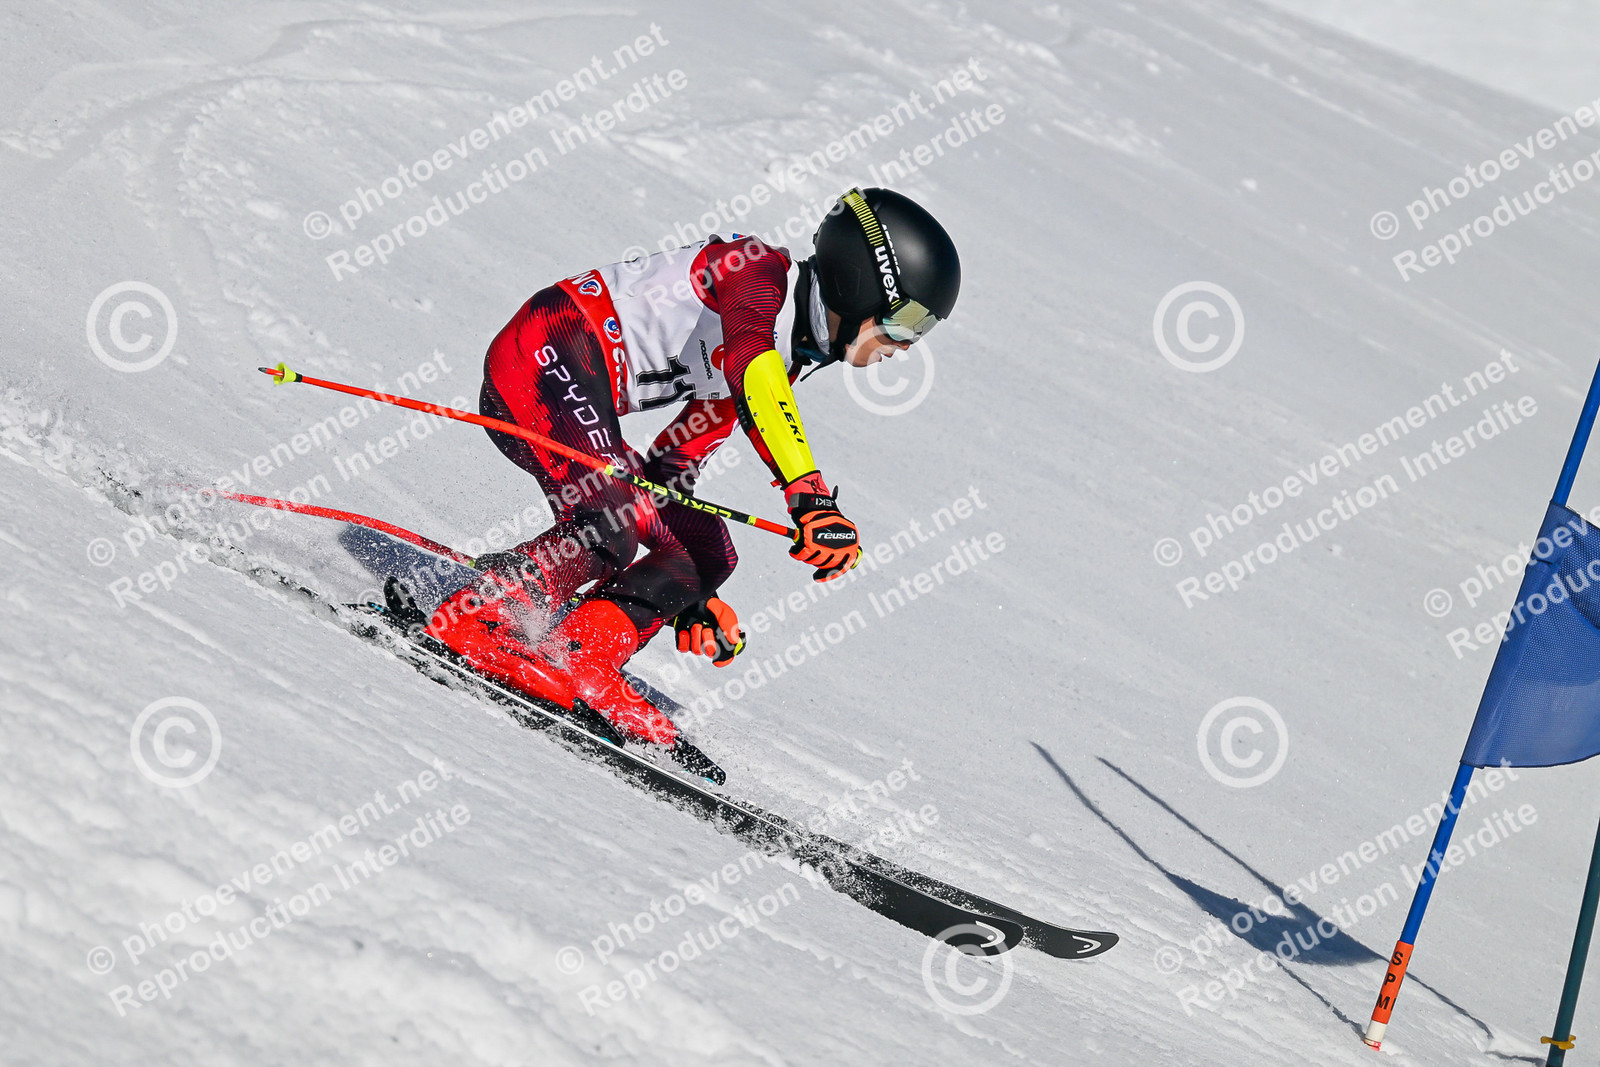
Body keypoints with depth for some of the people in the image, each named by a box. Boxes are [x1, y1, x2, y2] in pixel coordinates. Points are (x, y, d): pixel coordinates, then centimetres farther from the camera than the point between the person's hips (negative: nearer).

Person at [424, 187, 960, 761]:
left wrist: (691, 594, 22)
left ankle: (578, 668, -7)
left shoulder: (789, 354, 19)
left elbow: (674, 461, 24)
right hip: (546, 357, -10)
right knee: (615, 526, -30)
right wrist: (812, 499, -44)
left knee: (708, 557, 2)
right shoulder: (764, 270, -9)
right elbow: (751, 366, -33)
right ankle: (467, 622, -19)